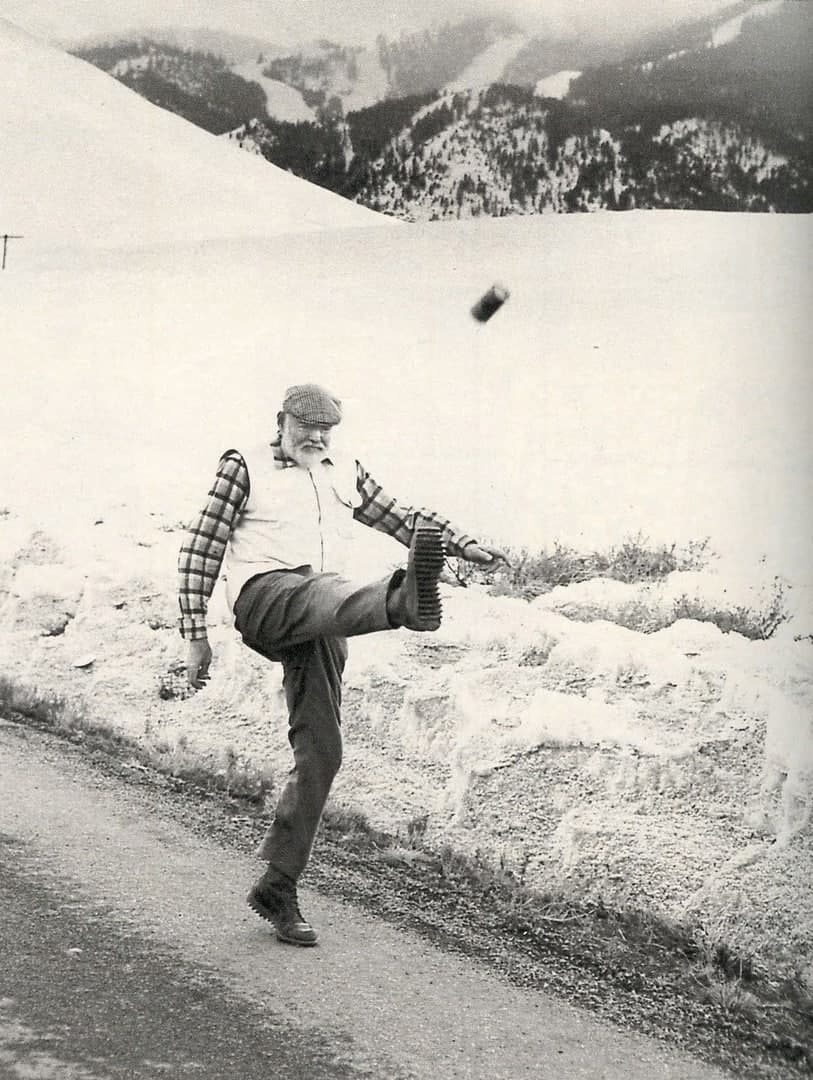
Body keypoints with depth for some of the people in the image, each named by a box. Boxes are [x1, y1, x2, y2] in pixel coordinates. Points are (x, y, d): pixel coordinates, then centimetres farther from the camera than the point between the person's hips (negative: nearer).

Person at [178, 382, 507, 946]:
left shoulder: (346, 474, 24)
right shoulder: (245, 467, 11)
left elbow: (402, 518, 28)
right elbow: (201, 549, 8)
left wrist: (464, 545, 12)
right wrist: (196, 634, 2)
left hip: (322, 623, 5)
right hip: (265, 597, -4)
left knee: (321, 752, -4)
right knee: (324, 593, -38)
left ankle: (277, 888, 4)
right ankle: (403, 601, -74)